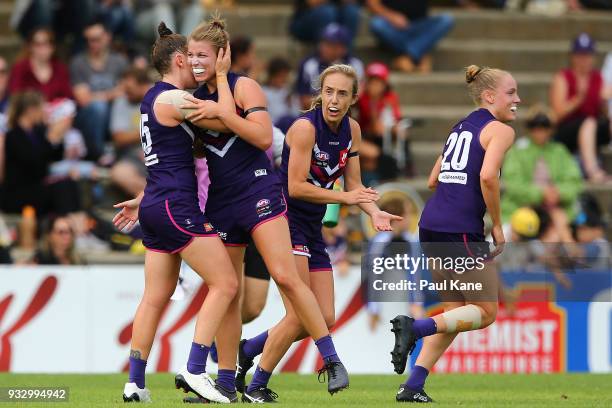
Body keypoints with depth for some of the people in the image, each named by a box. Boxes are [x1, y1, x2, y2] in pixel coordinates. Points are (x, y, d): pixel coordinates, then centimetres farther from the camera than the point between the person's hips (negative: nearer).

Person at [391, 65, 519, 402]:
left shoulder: (460, 127, 20)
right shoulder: (500, 130, -5)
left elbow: (433, 181, 24)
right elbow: (488, 176, -21)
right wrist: (497, 225, -11)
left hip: (430, 228, 8)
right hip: (460, 232, -8)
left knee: (456, 314, 17)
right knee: (485, 312, 4)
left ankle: (412, 387, 7)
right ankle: (414, 327, -16)